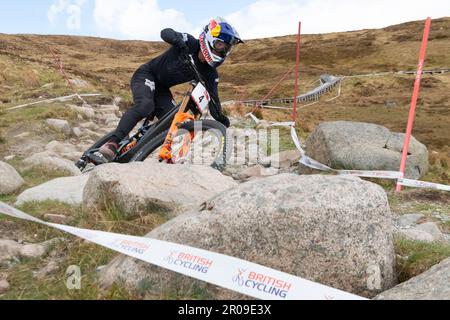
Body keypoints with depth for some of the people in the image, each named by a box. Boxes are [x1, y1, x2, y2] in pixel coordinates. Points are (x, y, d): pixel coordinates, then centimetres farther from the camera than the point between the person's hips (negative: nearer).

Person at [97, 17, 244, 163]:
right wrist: (178, 41, -54)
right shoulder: (190, 43, -19)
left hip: (162, 88, 6)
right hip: (146, 75, -6)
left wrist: (220, 118, -30)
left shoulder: (209, 73, -8)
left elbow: (212, 98, -12)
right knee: (145, 106, -33)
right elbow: (166, 32, -32)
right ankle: (112, 144, -34)